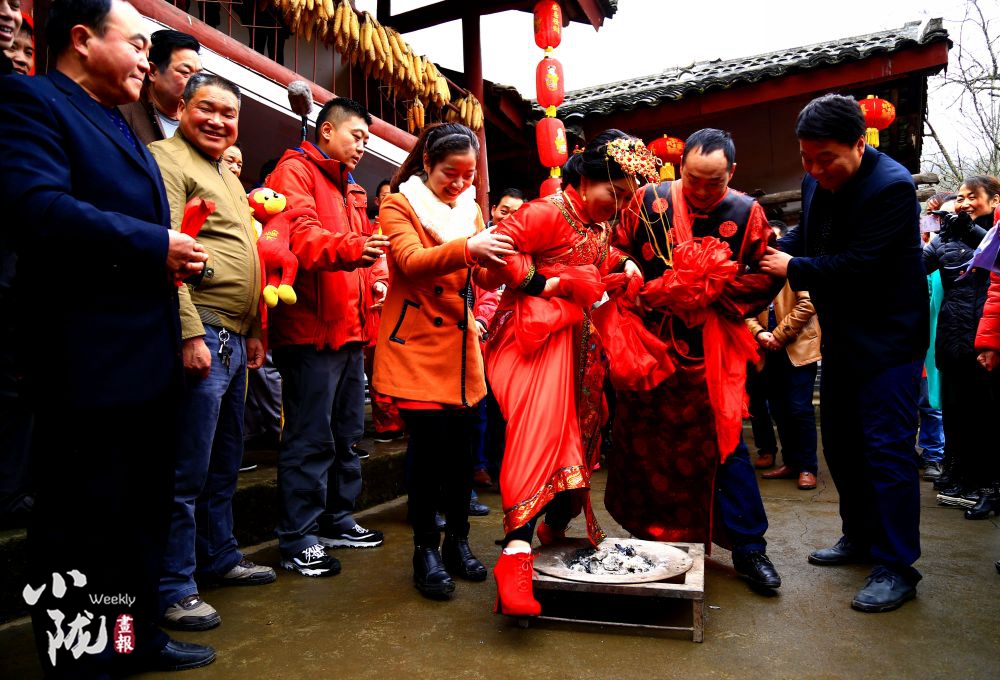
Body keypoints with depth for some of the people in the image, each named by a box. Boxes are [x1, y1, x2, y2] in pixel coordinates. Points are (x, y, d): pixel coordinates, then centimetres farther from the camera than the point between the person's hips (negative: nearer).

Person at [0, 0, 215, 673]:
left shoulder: (121, 128, 21)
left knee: (144, 511, 18)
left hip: (147, 360, 10)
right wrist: (156, 244, -19)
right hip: (88, 365, -9)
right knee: (82, 522, 2)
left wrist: (174, 254, 5)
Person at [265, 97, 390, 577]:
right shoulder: (295, 172, -4)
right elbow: (301, 237, -22)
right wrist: (349, 249, -38)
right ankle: (298, 541, 7)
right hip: (310, 327, -9)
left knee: (346, 434, 16)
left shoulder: (350, 189, 24)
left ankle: (338, 520, 29)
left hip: (348, 329, 9)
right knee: (310, 439, -4)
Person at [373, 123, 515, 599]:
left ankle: (457, 541, 23)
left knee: (461, 445, 6)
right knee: (428, 445, -5)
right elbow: (411, 262, -20)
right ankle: (425, 550, 12)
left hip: (460, 345, 5)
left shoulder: (471, 209, 14)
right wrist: (466, 248, -35)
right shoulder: (399, 205, -2)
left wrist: (499, 260, -16)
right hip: (417, 345, -5)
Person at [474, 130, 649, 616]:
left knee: (576, 431, 14)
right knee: (539, 431, -22)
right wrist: (544, 283, -20)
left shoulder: (598, 224, 15)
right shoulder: (548, 212, -13)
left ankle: (557, 524, 33)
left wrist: (621, 264, 13)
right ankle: (517, 551, -24)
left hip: (576, 342, 9)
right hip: (532, 335, -9)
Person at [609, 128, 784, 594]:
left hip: (712, 351, -1)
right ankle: (652, 535, 28)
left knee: (723, 443, 1)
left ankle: (747, 546, 16)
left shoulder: (746, 213, -2)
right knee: (646, 442, 9)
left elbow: (767, 275, -2)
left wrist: (714, 296, -14)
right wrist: (648, 291, -10)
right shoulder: (649, 201, -1)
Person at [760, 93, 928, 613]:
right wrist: (773, 251, -2)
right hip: (841, 336, 9)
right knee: (840, 443, 15)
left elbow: (859, 266, -26)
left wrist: (794, 269, -14)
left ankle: (896, 568, 6)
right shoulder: (817, 182, 4)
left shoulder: (893, 186, -20)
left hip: (887, 340, -8)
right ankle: (861, 537, 31)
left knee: (887, 449, -6)